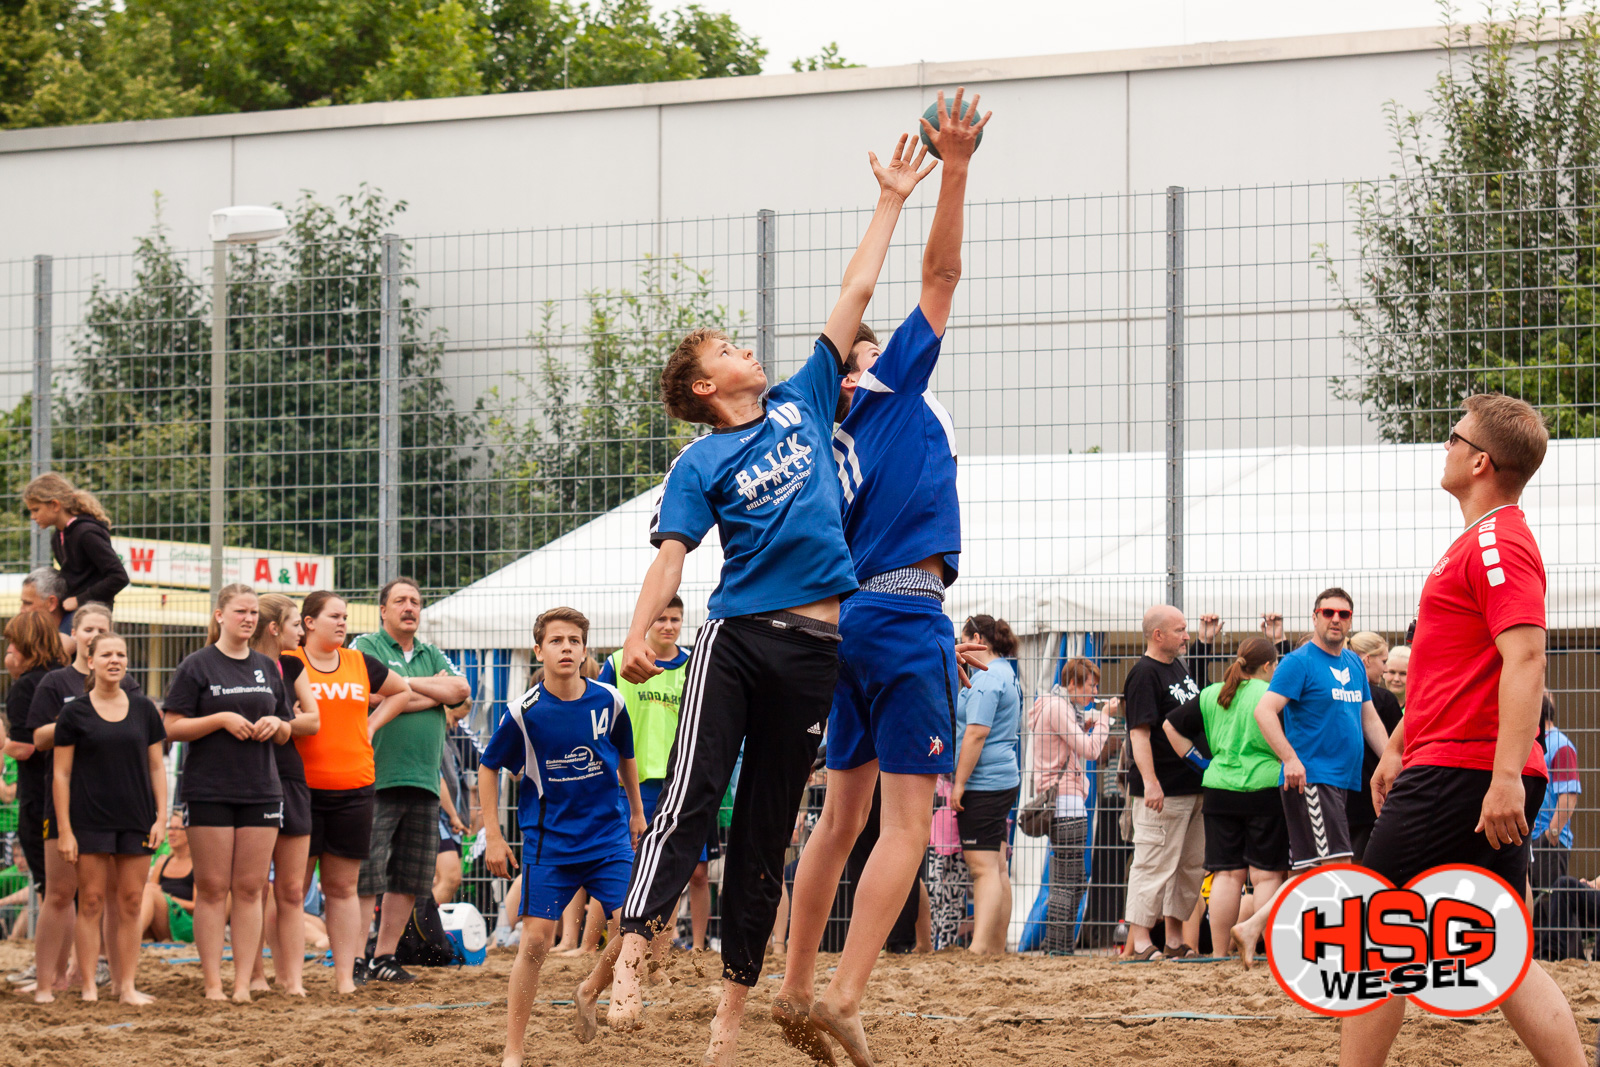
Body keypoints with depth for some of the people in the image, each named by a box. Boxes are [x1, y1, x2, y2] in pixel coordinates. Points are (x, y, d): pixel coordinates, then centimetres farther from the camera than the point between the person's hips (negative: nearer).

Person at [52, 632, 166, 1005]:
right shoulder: (75, 713, 0)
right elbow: (61, 774, 0)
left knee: (130, 904, 2)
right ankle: (89, 988, 2)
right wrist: (64, 830, -6)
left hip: (135, 820, 2)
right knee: (91, 902, -2)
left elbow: (156, 767, 11)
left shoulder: (143, 709, 8)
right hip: (90, 819, -2)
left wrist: (161, 817, 2)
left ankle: (126, 985, 7)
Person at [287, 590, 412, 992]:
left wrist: (371, 725, 15)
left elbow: (402, 692, 27)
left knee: (343, 887, 6)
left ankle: (345, 976, 7)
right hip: (302, 789, -4)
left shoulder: (362, 665, 11)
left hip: (354, 789, 4)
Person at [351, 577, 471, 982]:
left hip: (424, 782, 6)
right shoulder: (365, 647, 2)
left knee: (409, 880, 8)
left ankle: (385, 957, 16)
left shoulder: (432, 656, 19)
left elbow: (462, 690, 2)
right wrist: (435, 692, -5)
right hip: (376, 779, -6)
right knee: (365, 877, -8)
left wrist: (410, 685, -5)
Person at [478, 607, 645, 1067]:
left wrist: (637, 812, 24)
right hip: (548, 842, -2)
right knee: (535, 942, -7)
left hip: (608, 836, 2)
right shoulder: (525, 711, -10)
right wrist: (493, 835, 0)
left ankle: (590, 992, 18)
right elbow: (488, 767, 3)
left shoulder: (609, 701, -4)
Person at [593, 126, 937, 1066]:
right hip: (738, 636, -4)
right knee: (692, 798, -18)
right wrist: (639, 634, -25)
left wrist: (892, 202, 18)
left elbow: (855, 296, 17)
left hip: (818, 644, 4)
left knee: (769, 821, 6)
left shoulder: (803, 403, 15)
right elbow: (671, 556, -8)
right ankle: (634, 954, -28)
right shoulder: (700, 464, 3)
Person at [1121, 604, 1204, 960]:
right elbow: (1139, 733, -19)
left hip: (1193, 783, 9)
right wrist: (1150, 782, -27)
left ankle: (1174, 939, 19)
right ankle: (1138, 942, -5)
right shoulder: (1144, 674, -12)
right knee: (1154, 864, -8)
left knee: (1192, 866, 12)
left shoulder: (1179, 668, 15)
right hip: (1163, 790, -9)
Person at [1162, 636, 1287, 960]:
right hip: (1265, 788, -4)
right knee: (1266, 875, 0)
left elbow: (1171, 725, 15)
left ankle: (1219, 952, 6)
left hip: (1219, 790, 4)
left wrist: (1199, 762, 16)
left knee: (1226, 873, 7)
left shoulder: (1211, 695, 9)